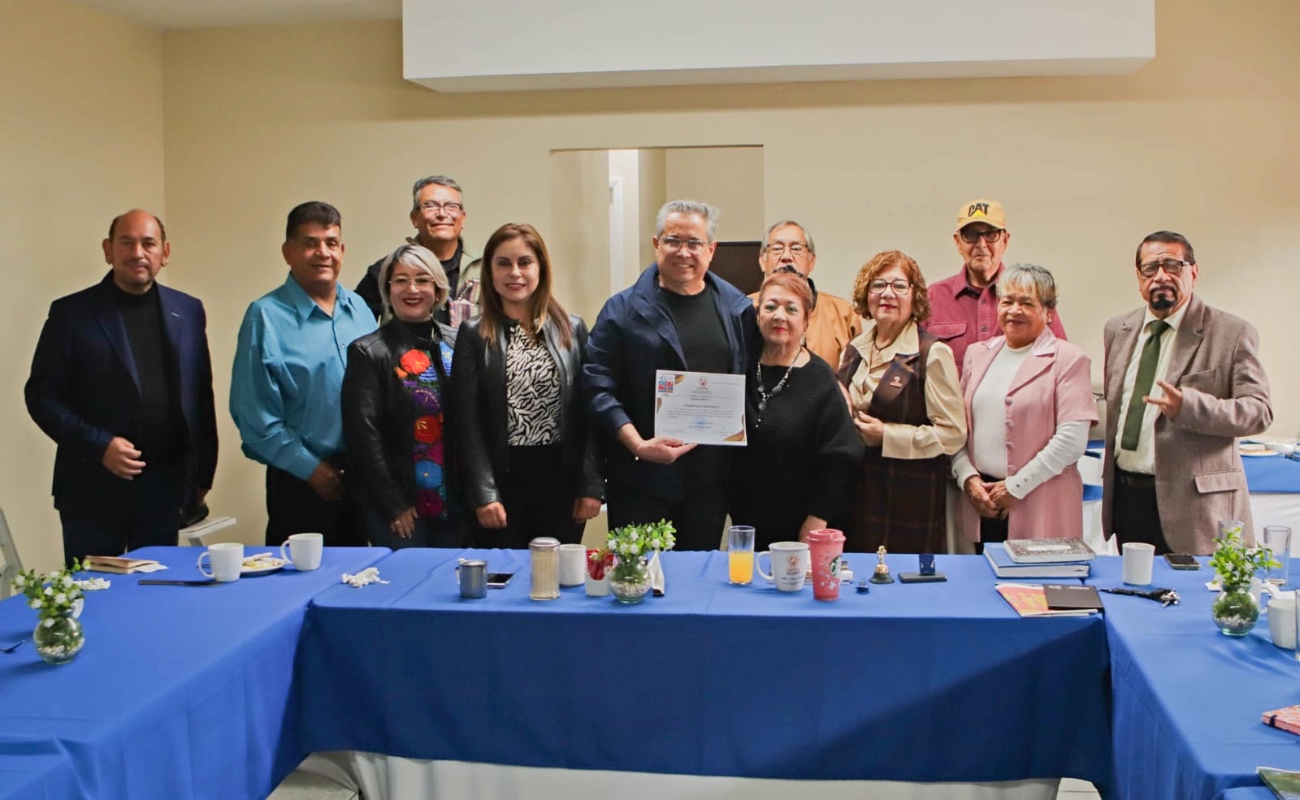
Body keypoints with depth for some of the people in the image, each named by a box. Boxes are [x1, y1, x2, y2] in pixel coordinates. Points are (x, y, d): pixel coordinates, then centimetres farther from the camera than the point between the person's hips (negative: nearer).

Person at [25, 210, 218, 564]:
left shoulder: (188, 311, 7)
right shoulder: (72, 313, -2)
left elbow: (201, 397, 9)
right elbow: (41, 396, -3)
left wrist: (203, 474, 7)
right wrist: (97, 446, -15)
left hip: (164, 490, 3)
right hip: (94, 491, -2)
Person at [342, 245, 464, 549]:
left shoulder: (456, 344, 6)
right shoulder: (368, 352, -5)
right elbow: (363, 436, -8)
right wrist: (394, 505, -10)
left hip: (453, 503, 4)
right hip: (397, 510, -4)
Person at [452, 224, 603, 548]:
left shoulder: (572, 329, 5)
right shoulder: (474, 335, 0)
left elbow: (588, 413, 3)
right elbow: (468, 422, -3)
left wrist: (592, 485, -3)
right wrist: (484, 493, -10)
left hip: (562, 478, 2)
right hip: (502, 478, -1)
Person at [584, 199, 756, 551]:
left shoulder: (737, 309, 9)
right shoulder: (623, 309, -1)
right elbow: (597, 386, -6)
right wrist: (638, 445, -16)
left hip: (711, 480, 3)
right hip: (641, 480, -3)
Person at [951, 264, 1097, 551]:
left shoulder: (1068, 360, -3)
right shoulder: (978, 354, 13)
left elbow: (1072, 438, -11)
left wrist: (1016, 486, -11)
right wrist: (968, 477, -2)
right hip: (982, 503, 4)